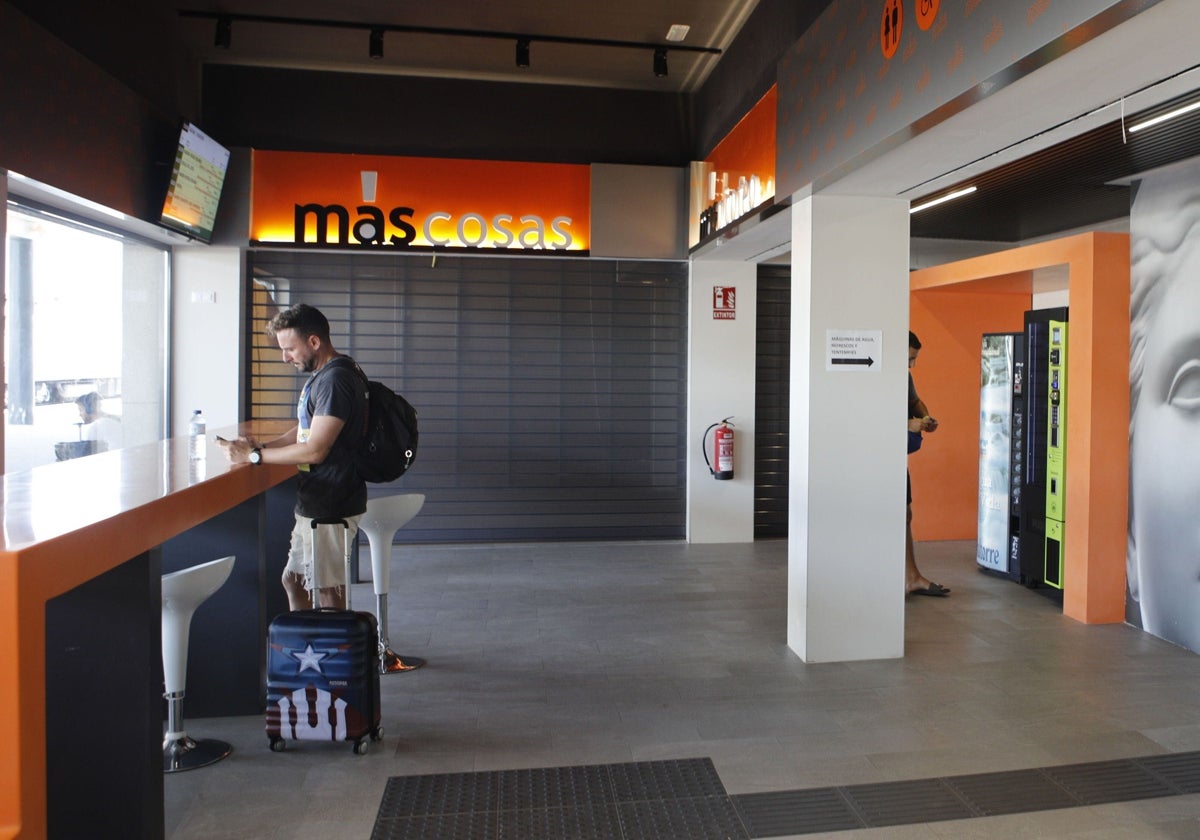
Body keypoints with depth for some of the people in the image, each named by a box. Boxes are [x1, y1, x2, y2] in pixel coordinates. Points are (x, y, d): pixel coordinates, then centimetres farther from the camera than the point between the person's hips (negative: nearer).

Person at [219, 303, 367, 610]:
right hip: (315, 503, 11)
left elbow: (315, 450, -23)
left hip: (330, 506, -11)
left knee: (328, 591, -1)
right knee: (293, 580, 20)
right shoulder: (324, 375, 13)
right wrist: (261, 445, 4)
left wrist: (254, 456, -14)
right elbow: (305, 430, 20)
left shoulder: (334, 380, -20)